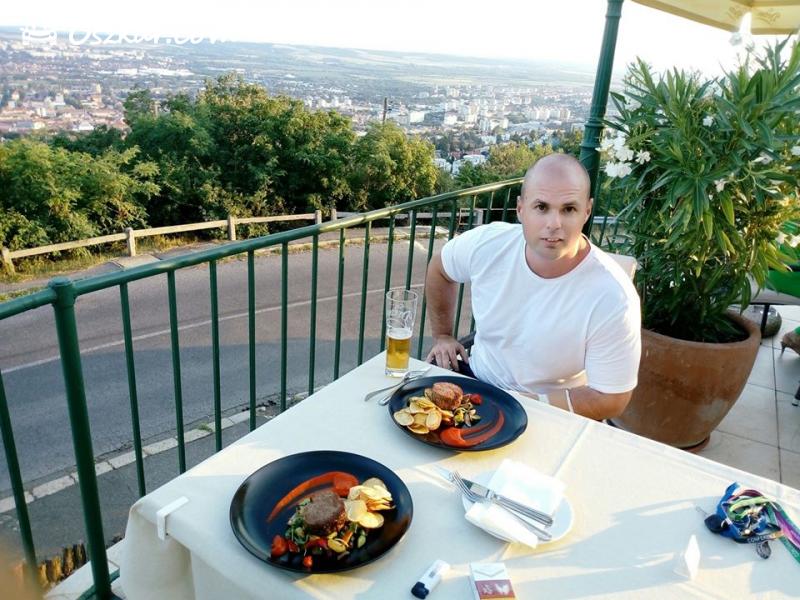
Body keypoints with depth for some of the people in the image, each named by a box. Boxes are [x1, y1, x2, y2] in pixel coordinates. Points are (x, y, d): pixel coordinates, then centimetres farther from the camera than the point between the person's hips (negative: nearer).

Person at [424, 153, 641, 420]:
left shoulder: (614, 298, -26)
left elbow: (610, 400, -17)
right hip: (476, 375, 4)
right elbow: (439, 269, 10)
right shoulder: (486, 243, -14)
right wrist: (442, 336, 10)